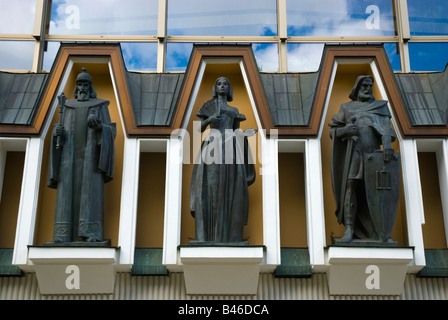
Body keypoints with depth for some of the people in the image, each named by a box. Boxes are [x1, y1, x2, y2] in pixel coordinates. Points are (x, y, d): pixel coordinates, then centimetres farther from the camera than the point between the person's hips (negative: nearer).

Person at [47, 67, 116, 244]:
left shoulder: (100, 105, 10)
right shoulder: (68, 106, 19)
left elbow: (110, 131, 2)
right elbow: (60, 134, 18)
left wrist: (98, 125, -20)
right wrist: (57, 132, -8)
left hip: (91, 154, -3)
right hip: (71, 154, 3)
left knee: (91, 191, -15)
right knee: (68, 191, -7)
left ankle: (91, 233, -18)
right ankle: (64, 235, -10)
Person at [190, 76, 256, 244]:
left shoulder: (234, 110, 24)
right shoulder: (209, 105, 15)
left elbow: (236, 133, 19)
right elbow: (200, 128, 7)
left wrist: (245, 134, -2)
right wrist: (209, 119, -12)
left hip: (231, 149, 4)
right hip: (214, 146, -3)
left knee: (230, 190, -5)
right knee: (211, 188, -12)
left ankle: (228, 235, -4)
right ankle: (207, 235, -12)